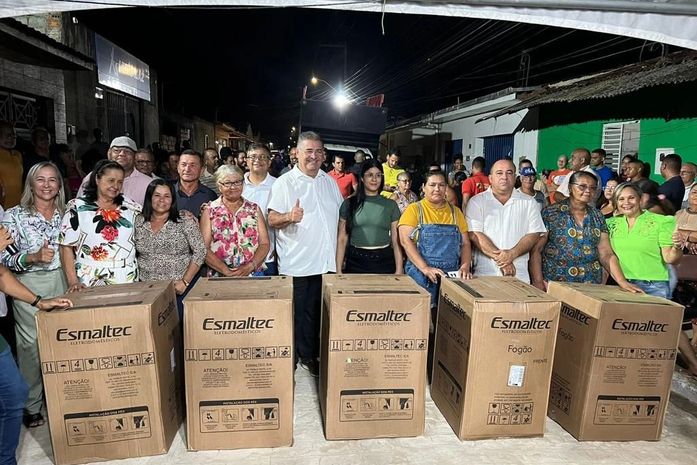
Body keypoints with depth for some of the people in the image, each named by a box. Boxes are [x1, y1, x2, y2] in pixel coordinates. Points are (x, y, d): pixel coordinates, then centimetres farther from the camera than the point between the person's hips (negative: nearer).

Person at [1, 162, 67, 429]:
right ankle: (31, 406, 19)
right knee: (31, 345, 3)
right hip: (29, 286, -3)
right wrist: (33, 257, -24)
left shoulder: (65, 214, 6)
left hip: (61, 282, 3)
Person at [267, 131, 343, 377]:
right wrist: (289, 217, -31)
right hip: (297, 264, -4)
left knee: (320, 313, 12)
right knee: (299, 314, 6)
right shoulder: (284, 183, -4)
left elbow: (340, 217, 19)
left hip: (327, 263, 5)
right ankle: (304, 357, 22)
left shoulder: (330, 182, 12)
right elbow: (272, 219, -9)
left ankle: (312, 356, 28)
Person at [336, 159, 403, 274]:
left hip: (384, 263, 1)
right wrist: (338, 270, -3)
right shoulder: (349, 204, 4)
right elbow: (342, 239, 3)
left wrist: (399, 270, -3)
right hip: (356, 263, 0)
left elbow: (396, 241, 4)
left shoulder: (390, 205, 6)